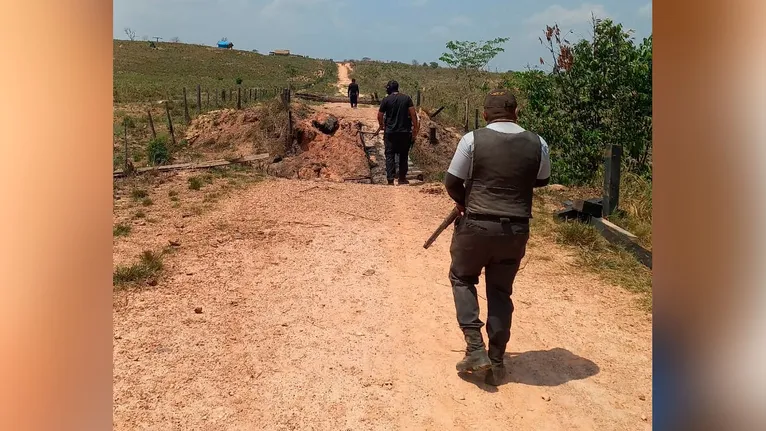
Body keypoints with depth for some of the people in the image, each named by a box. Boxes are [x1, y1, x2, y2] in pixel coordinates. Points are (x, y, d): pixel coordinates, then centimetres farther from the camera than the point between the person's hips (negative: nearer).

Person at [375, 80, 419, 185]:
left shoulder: (386, 100, -3)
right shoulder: (407, 98, 2)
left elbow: (380, 115, 2)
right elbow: (413, 114, -3)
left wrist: (381, 126, 20)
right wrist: (415, 127, 2)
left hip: (390, 132, -2)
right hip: (405, 131, 2)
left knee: (390, 155, 3)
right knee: (403, 155, 13)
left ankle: (390, 180, -4)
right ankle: (402, 178, 18)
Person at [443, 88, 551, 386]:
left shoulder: (473, 140, -9)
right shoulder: (537, 144, -1)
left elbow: (451, 182, -3)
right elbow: (542, 181, 15)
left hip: (477, 225, -2)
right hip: (516, 230, 3)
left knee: (462, 278, 20)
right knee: (500, 291, 16)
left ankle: (475, 348, 9)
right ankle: (496, 363, 20)